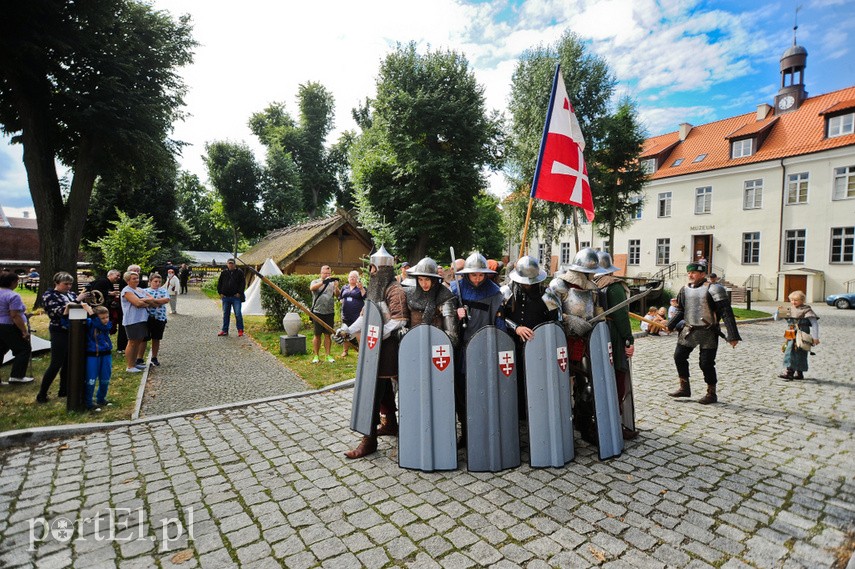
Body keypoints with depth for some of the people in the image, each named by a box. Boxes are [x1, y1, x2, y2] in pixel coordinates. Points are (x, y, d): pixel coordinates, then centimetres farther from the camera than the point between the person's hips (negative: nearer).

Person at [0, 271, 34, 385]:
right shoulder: (13, 296, -18)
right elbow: (15, 316, -22)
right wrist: (25, 331, -18)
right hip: (10, 328, -9)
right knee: (24, 350, 2)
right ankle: (16, 376, -1)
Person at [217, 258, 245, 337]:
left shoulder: (239, 272, 2)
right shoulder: (224, 272, 10)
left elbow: (243, 283, 0)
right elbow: (219, 283, 15)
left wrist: (239, 293, -7)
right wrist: (220, 293, 6)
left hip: (236, 297, -3)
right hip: (226, 297, 4)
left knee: (238, 314, -6)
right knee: (225, 314, 10)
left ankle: (240, 330, 4)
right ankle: (224, 330, 19)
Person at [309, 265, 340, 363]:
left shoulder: (332, 283, 7)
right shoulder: (315, 282, 3)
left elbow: (337, 294, -7)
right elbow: (312, 288, -20)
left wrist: (336, 287, -29)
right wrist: (323, 281, -32)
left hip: (330, 313, 2)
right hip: (318, 312, -2)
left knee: (328, 335, 7)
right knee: (317, 335, 4)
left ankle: (328, 355, 13)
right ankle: (316, 356, 12)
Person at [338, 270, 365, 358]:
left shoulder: (360, 288, 2)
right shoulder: (344, 288, 15)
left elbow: (365, 297, -12)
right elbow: (340, 297, 24)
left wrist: (361, 288, -20)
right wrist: (342, 301, 4)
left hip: (357, 315, -5)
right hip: (346, 314, 5)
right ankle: (345, 350, 24)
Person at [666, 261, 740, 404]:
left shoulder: (712, 289, -13)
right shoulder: (685, 289, 6)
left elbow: (726, 312, -16)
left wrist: (732, 335, -21)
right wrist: (670, 325, 7)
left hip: (708, 333, -6)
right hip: (689, 331, 6)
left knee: (706, 363, -2)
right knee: (679, 356, 7)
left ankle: (711, 394, 17)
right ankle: (684, 388, 22)